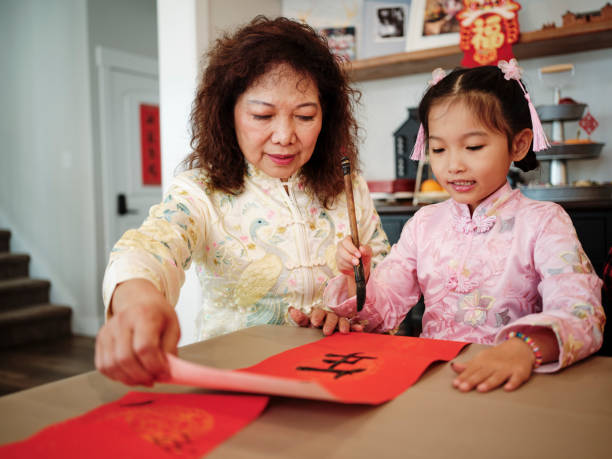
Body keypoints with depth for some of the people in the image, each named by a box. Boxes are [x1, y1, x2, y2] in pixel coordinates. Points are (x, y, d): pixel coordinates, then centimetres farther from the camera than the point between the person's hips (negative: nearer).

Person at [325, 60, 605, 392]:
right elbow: (383, 309, 9)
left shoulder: (542, 223, -3)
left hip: (508, 385, -2)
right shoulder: (424, 223, 10)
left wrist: (526, 346, -37)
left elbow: (580, 313, -18)